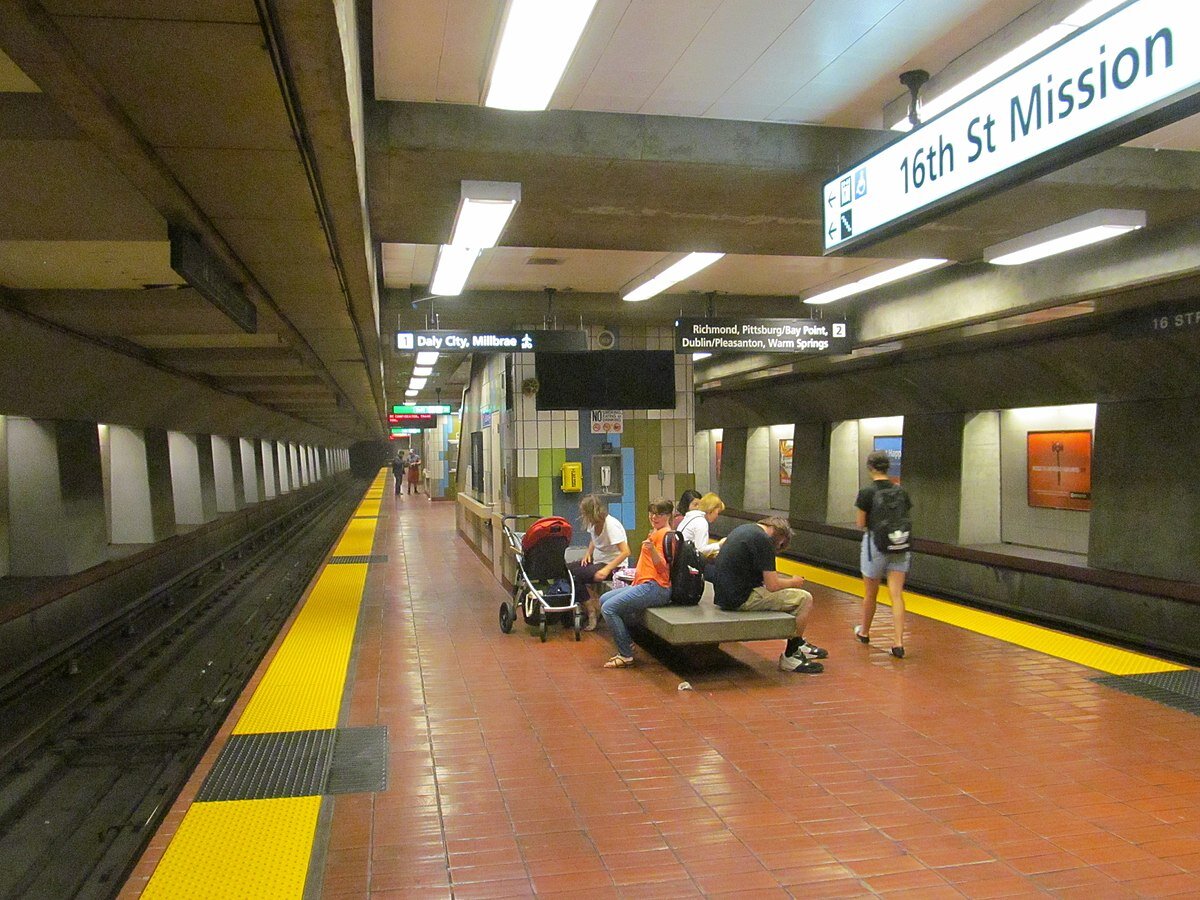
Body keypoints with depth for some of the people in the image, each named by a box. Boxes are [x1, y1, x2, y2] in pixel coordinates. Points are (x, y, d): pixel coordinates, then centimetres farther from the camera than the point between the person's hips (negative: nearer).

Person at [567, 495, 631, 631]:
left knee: (578, 575, -25)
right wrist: (588, 553, 5)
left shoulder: (611, 525, -21)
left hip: (613, 564, -8)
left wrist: (607, 569, -31)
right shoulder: (593, 523, 3)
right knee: (568, 570, -11)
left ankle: (593, 612, -6)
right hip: (597, 560, 9)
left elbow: (625, 552, -26)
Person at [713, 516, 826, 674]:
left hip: (726, 593, 10)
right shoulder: (763, 540, -15)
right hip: (742, 599, -10)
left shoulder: (743, 529, 14)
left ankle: (799, 645, 36)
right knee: (805, 599, -6)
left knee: (792, 595, 25)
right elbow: (772, 585, -16)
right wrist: (794, 581, 4)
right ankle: (790, 656, 5)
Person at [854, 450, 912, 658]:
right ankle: (898, 643, -7)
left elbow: (860, 523, -7)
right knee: (897, 595, 0)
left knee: (870, 594, 14)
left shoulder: (866, 493, -11)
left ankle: (864, 632, 34)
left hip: (876, 544, -3)